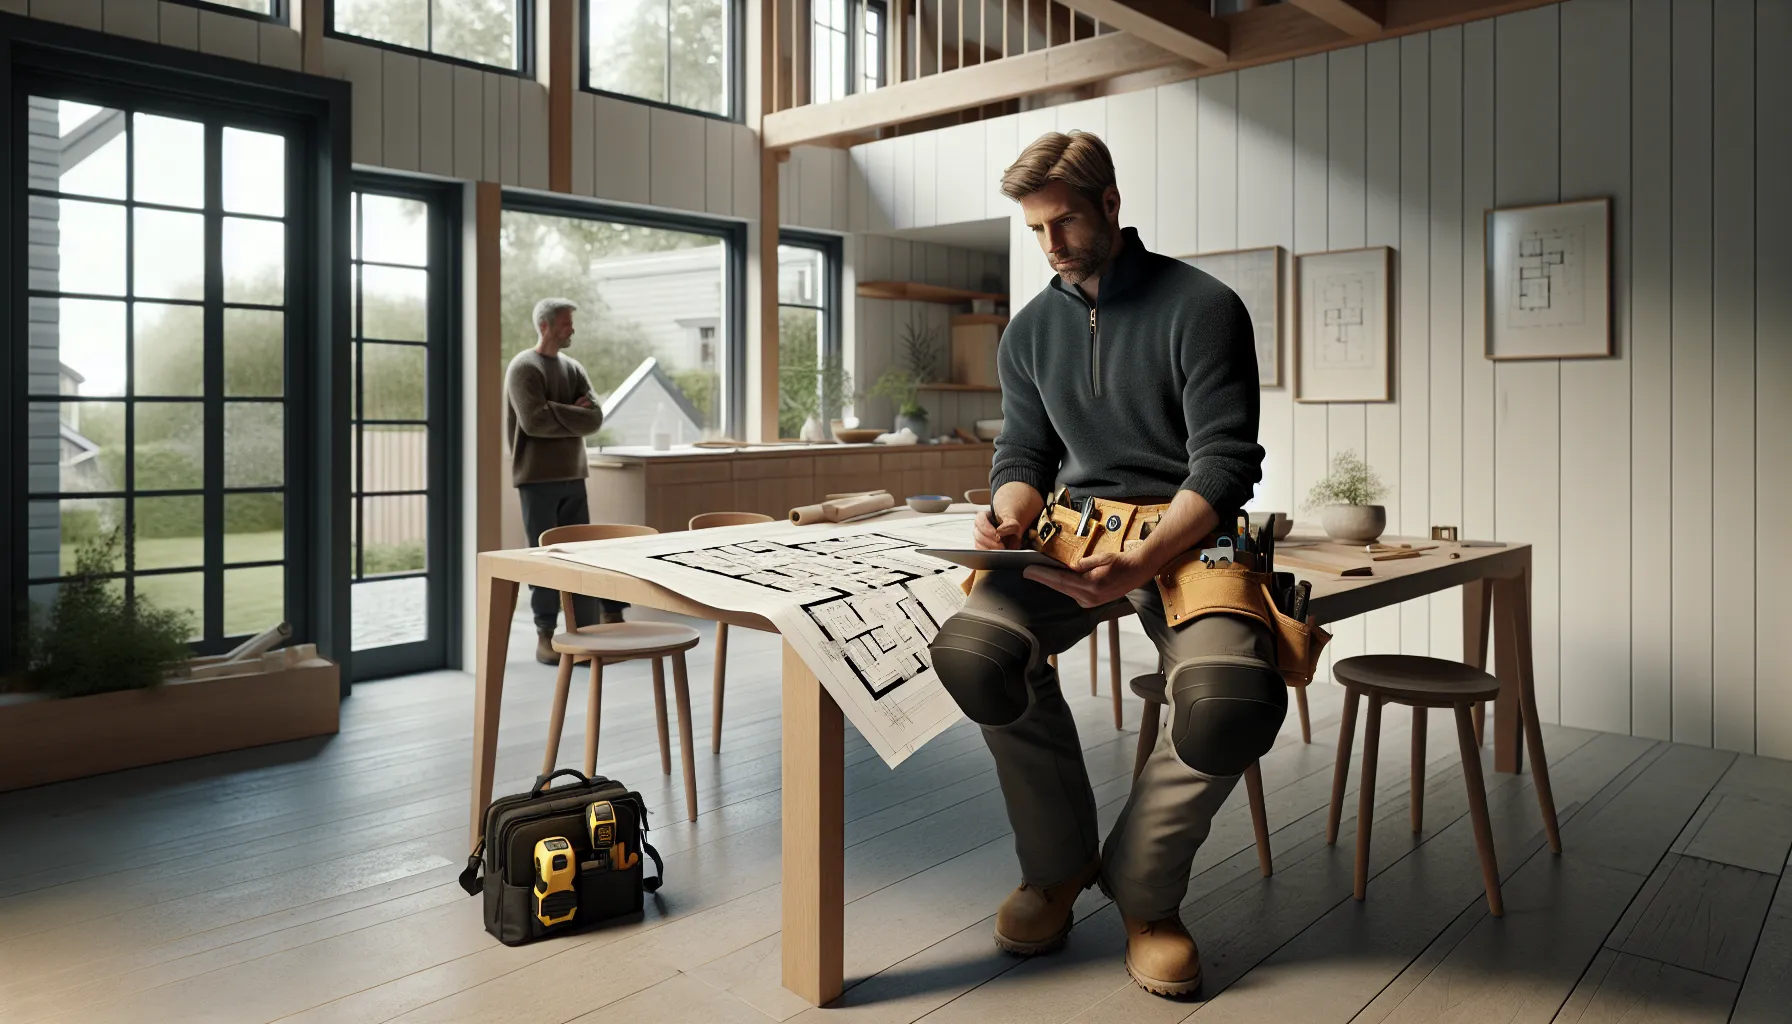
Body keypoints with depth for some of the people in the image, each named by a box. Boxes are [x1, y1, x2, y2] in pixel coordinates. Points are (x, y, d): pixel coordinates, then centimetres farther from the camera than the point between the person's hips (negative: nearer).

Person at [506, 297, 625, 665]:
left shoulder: (574, 368, 13)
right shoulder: (523, 368, -5)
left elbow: (595, 418, 1)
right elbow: (535, 421, -18)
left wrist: (556, 412, -12)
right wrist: (573, 415, -6)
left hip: (572, 476, 6)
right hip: (537, 478, -6)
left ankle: (587, 633, 11)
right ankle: (545, 635, 5)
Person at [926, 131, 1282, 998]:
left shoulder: (1200, 307, -3)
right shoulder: (1030, 332, 14)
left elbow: (1225, 460, -9)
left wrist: (1138, 565, -25)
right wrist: (1010, 512, -10)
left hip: (1183, 534, -3)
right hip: (1072, 528, 4)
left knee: (1231, 698, -34)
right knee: (973, 649, -28)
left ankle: (1142, 889, -1)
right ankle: (1059, 863, -1)